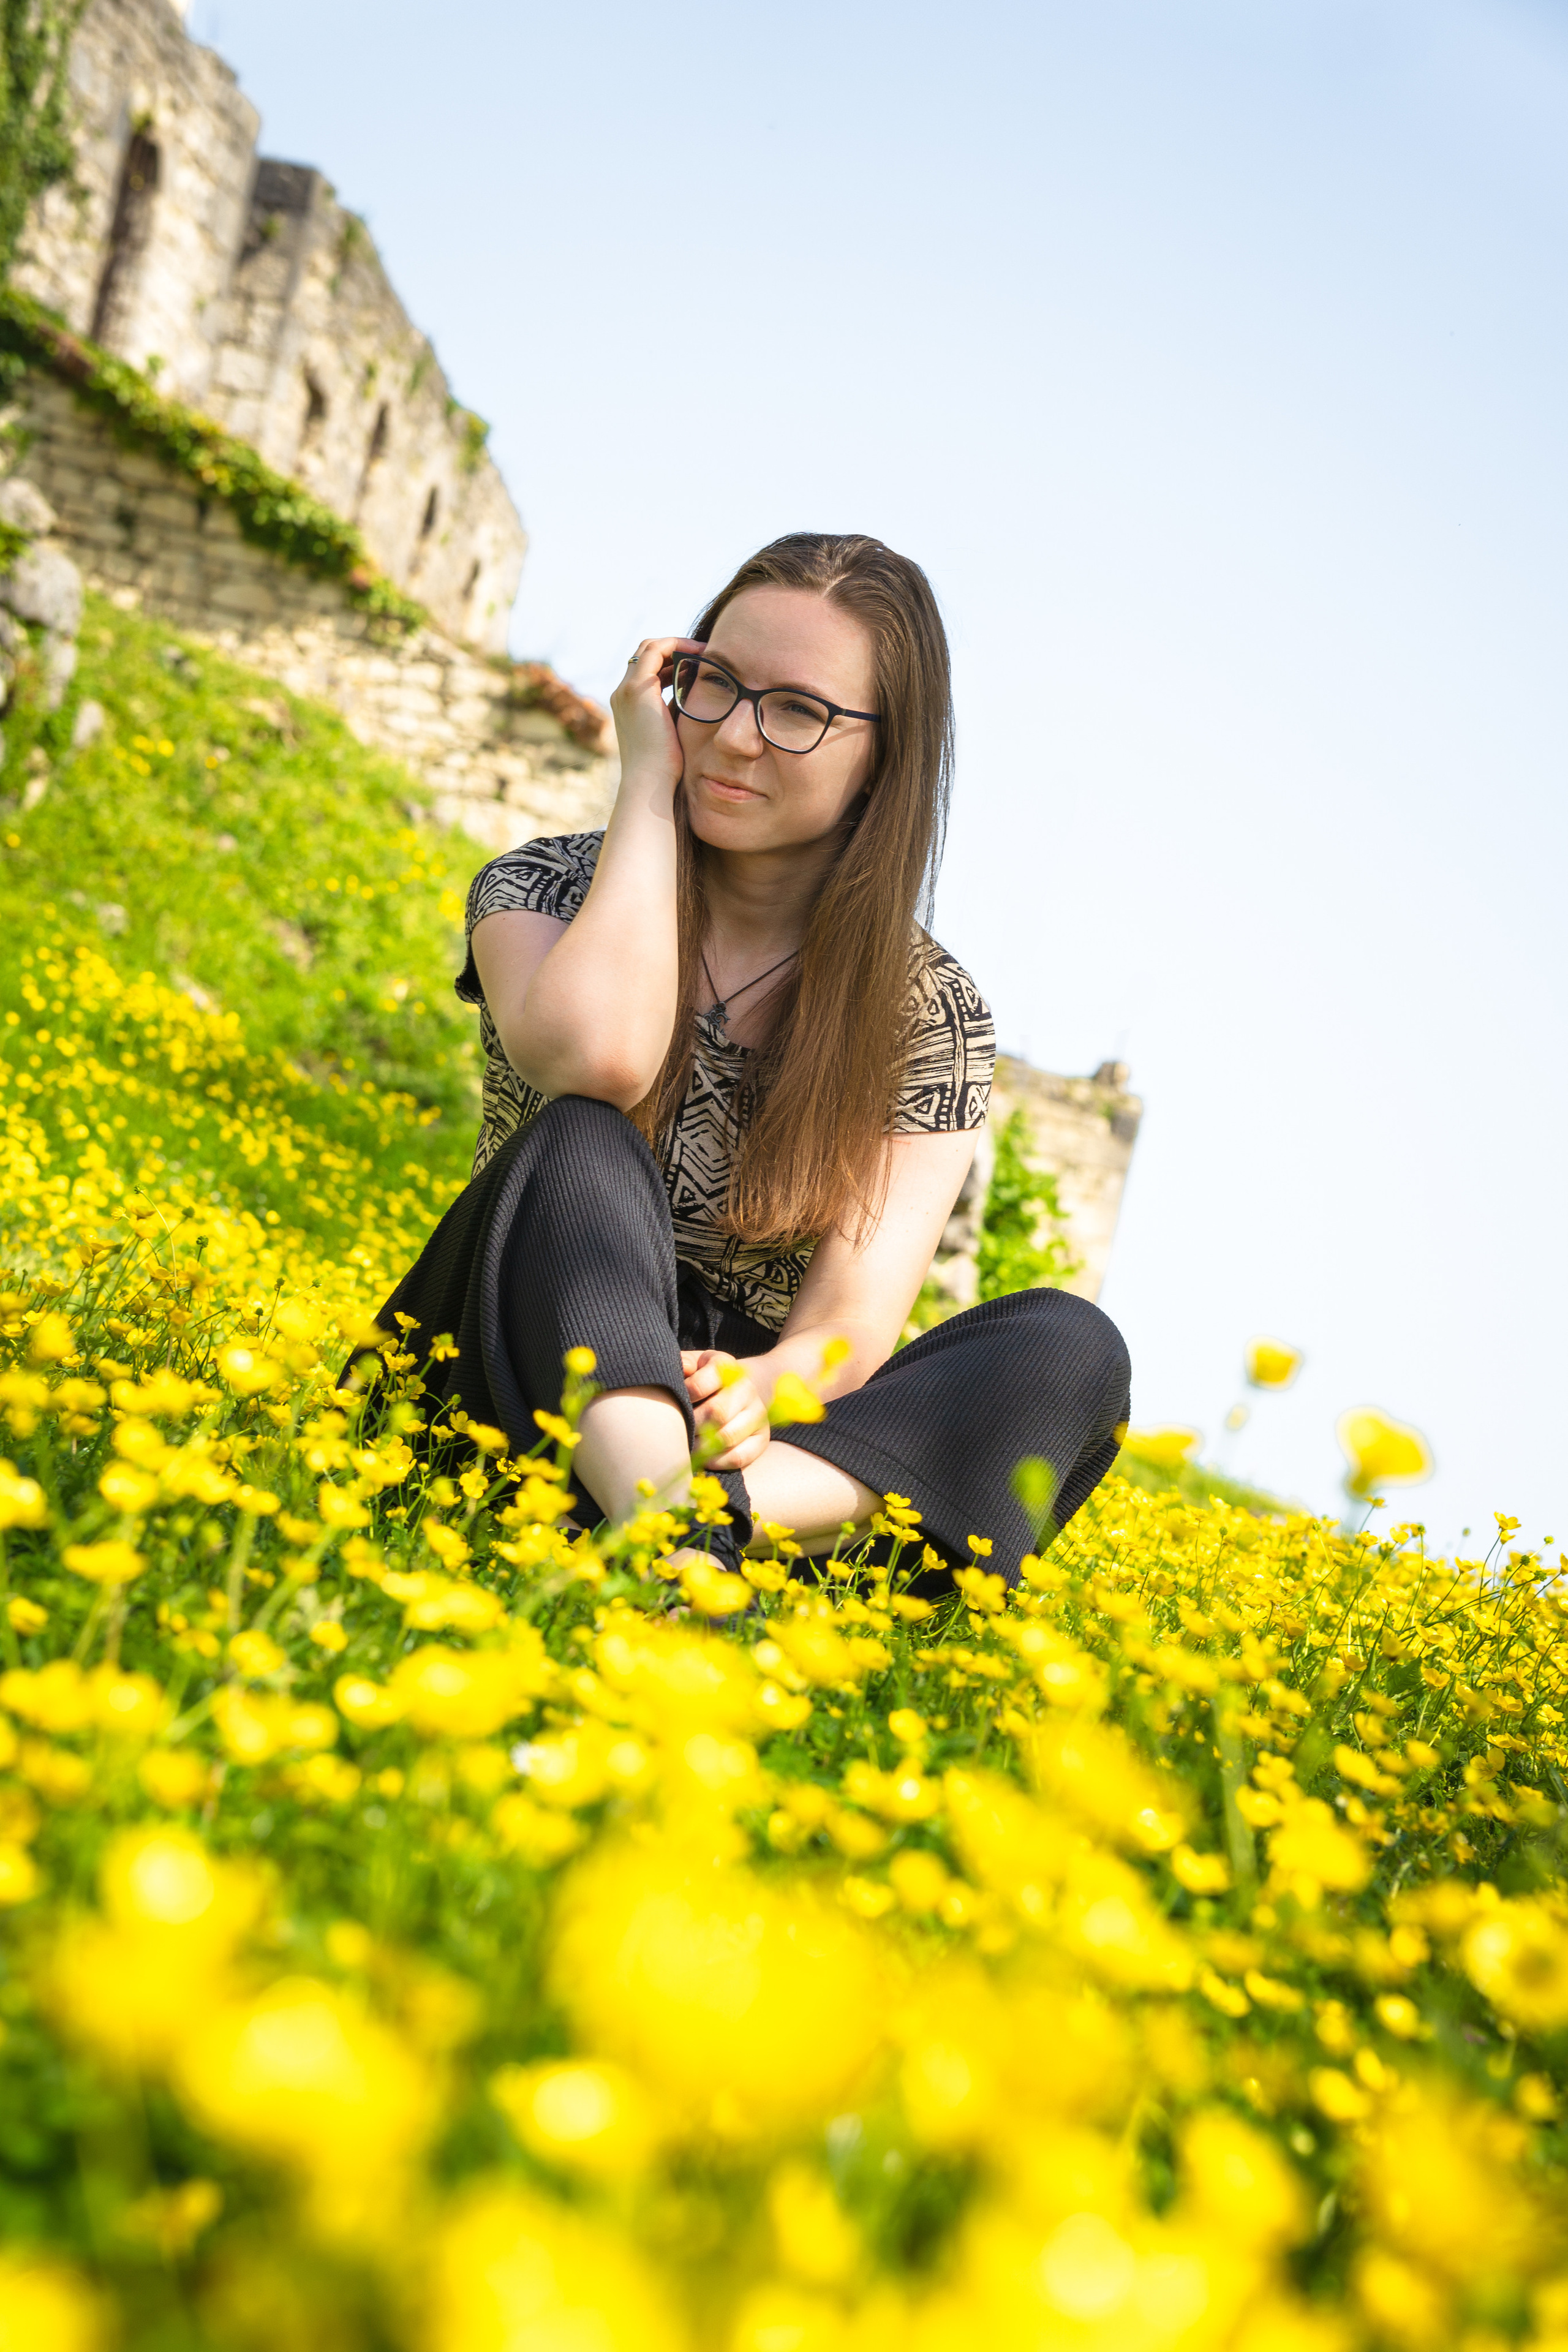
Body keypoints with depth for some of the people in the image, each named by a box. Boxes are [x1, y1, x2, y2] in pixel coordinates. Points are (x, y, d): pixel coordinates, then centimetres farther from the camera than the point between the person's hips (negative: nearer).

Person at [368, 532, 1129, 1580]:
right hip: (519, 1402, -1)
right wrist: (648, 782, -14)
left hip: (753, 1425, 2)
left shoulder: (932, 1013, 1)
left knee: (1073, 1345, -21)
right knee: (581, 1145, -29)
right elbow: (598, 1054, -27)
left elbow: (857, 1317, -11)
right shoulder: (551, 891, 0)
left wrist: (763, 1385, -35)